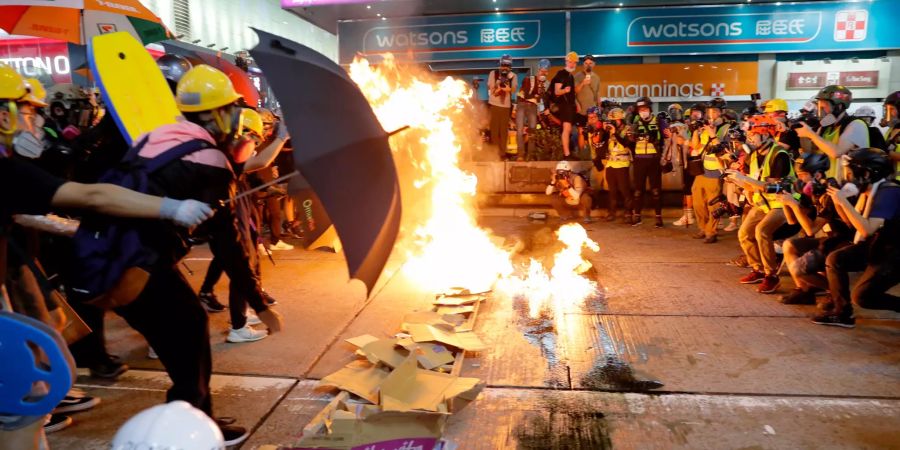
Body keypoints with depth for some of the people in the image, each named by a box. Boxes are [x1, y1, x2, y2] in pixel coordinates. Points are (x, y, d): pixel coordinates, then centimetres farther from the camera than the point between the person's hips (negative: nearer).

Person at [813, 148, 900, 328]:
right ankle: (842, 313, -2)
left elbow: (867, 229, -33)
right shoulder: (867, 190, 4)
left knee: (861, 296, -15)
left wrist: (844, 201, -29)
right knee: (834, 259, -7)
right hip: (876, 245, 9)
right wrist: (837, 200, -2)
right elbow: (852, 222, 13)